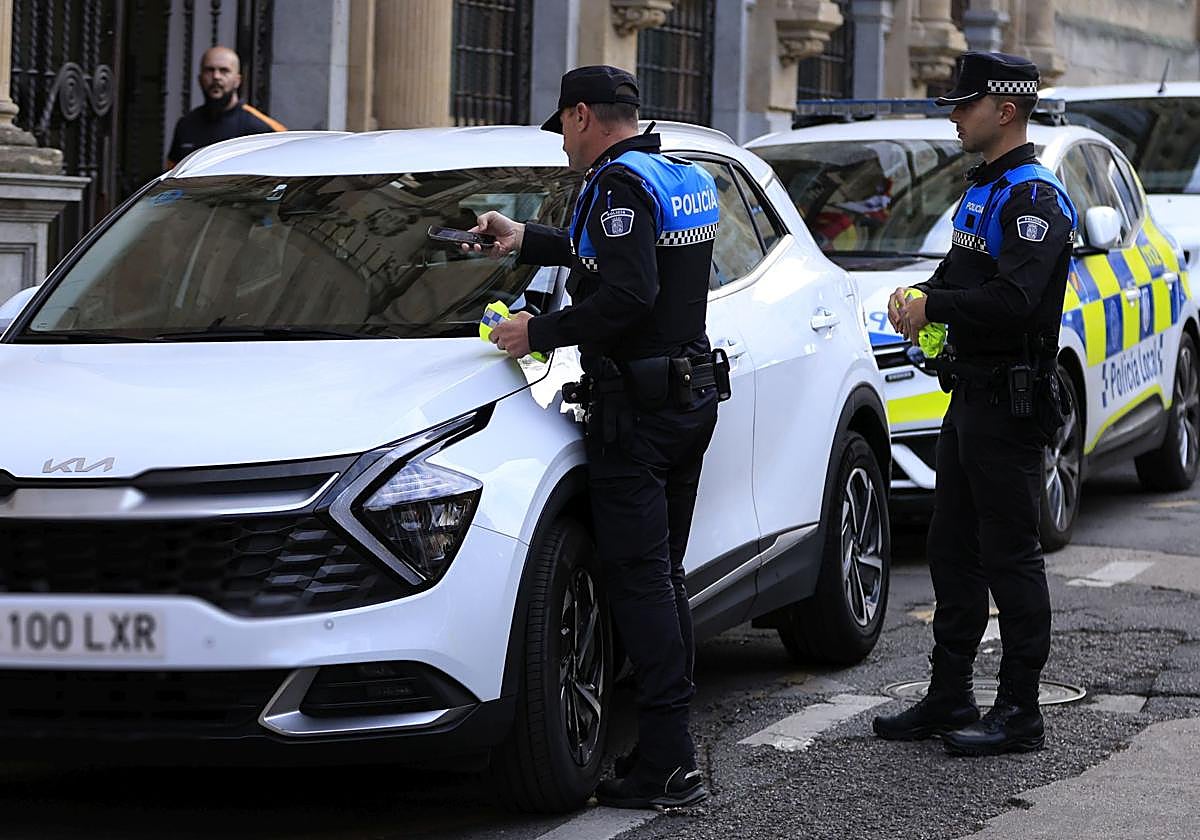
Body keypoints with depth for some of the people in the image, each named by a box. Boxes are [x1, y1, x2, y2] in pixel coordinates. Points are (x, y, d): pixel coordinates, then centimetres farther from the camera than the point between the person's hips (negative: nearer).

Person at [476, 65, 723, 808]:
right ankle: (668, 753, 16)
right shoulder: (686, 179, 16)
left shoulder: (620, 185, -14)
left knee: (639, 580, -8)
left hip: (636, 411, -10)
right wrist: (527, 241, 38)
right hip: (691, 399, 10)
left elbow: (626, 295, -25)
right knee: (662, 577, 14)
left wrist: (542, 332, -15)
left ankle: (668, 761, -10)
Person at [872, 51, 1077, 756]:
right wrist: (918, 299, 2)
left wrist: (934, 307, -16)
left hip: (1010, 400, -10)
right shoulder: (983, 193, 17)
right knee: (954, 551, 13)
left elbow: (1015, 300, -26)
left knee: (1011, 556, -5)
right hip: (971, 397, 10)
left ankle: (1020, 712, 0)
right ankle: (950, 696, 21)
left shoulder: (1034, 197, -15)